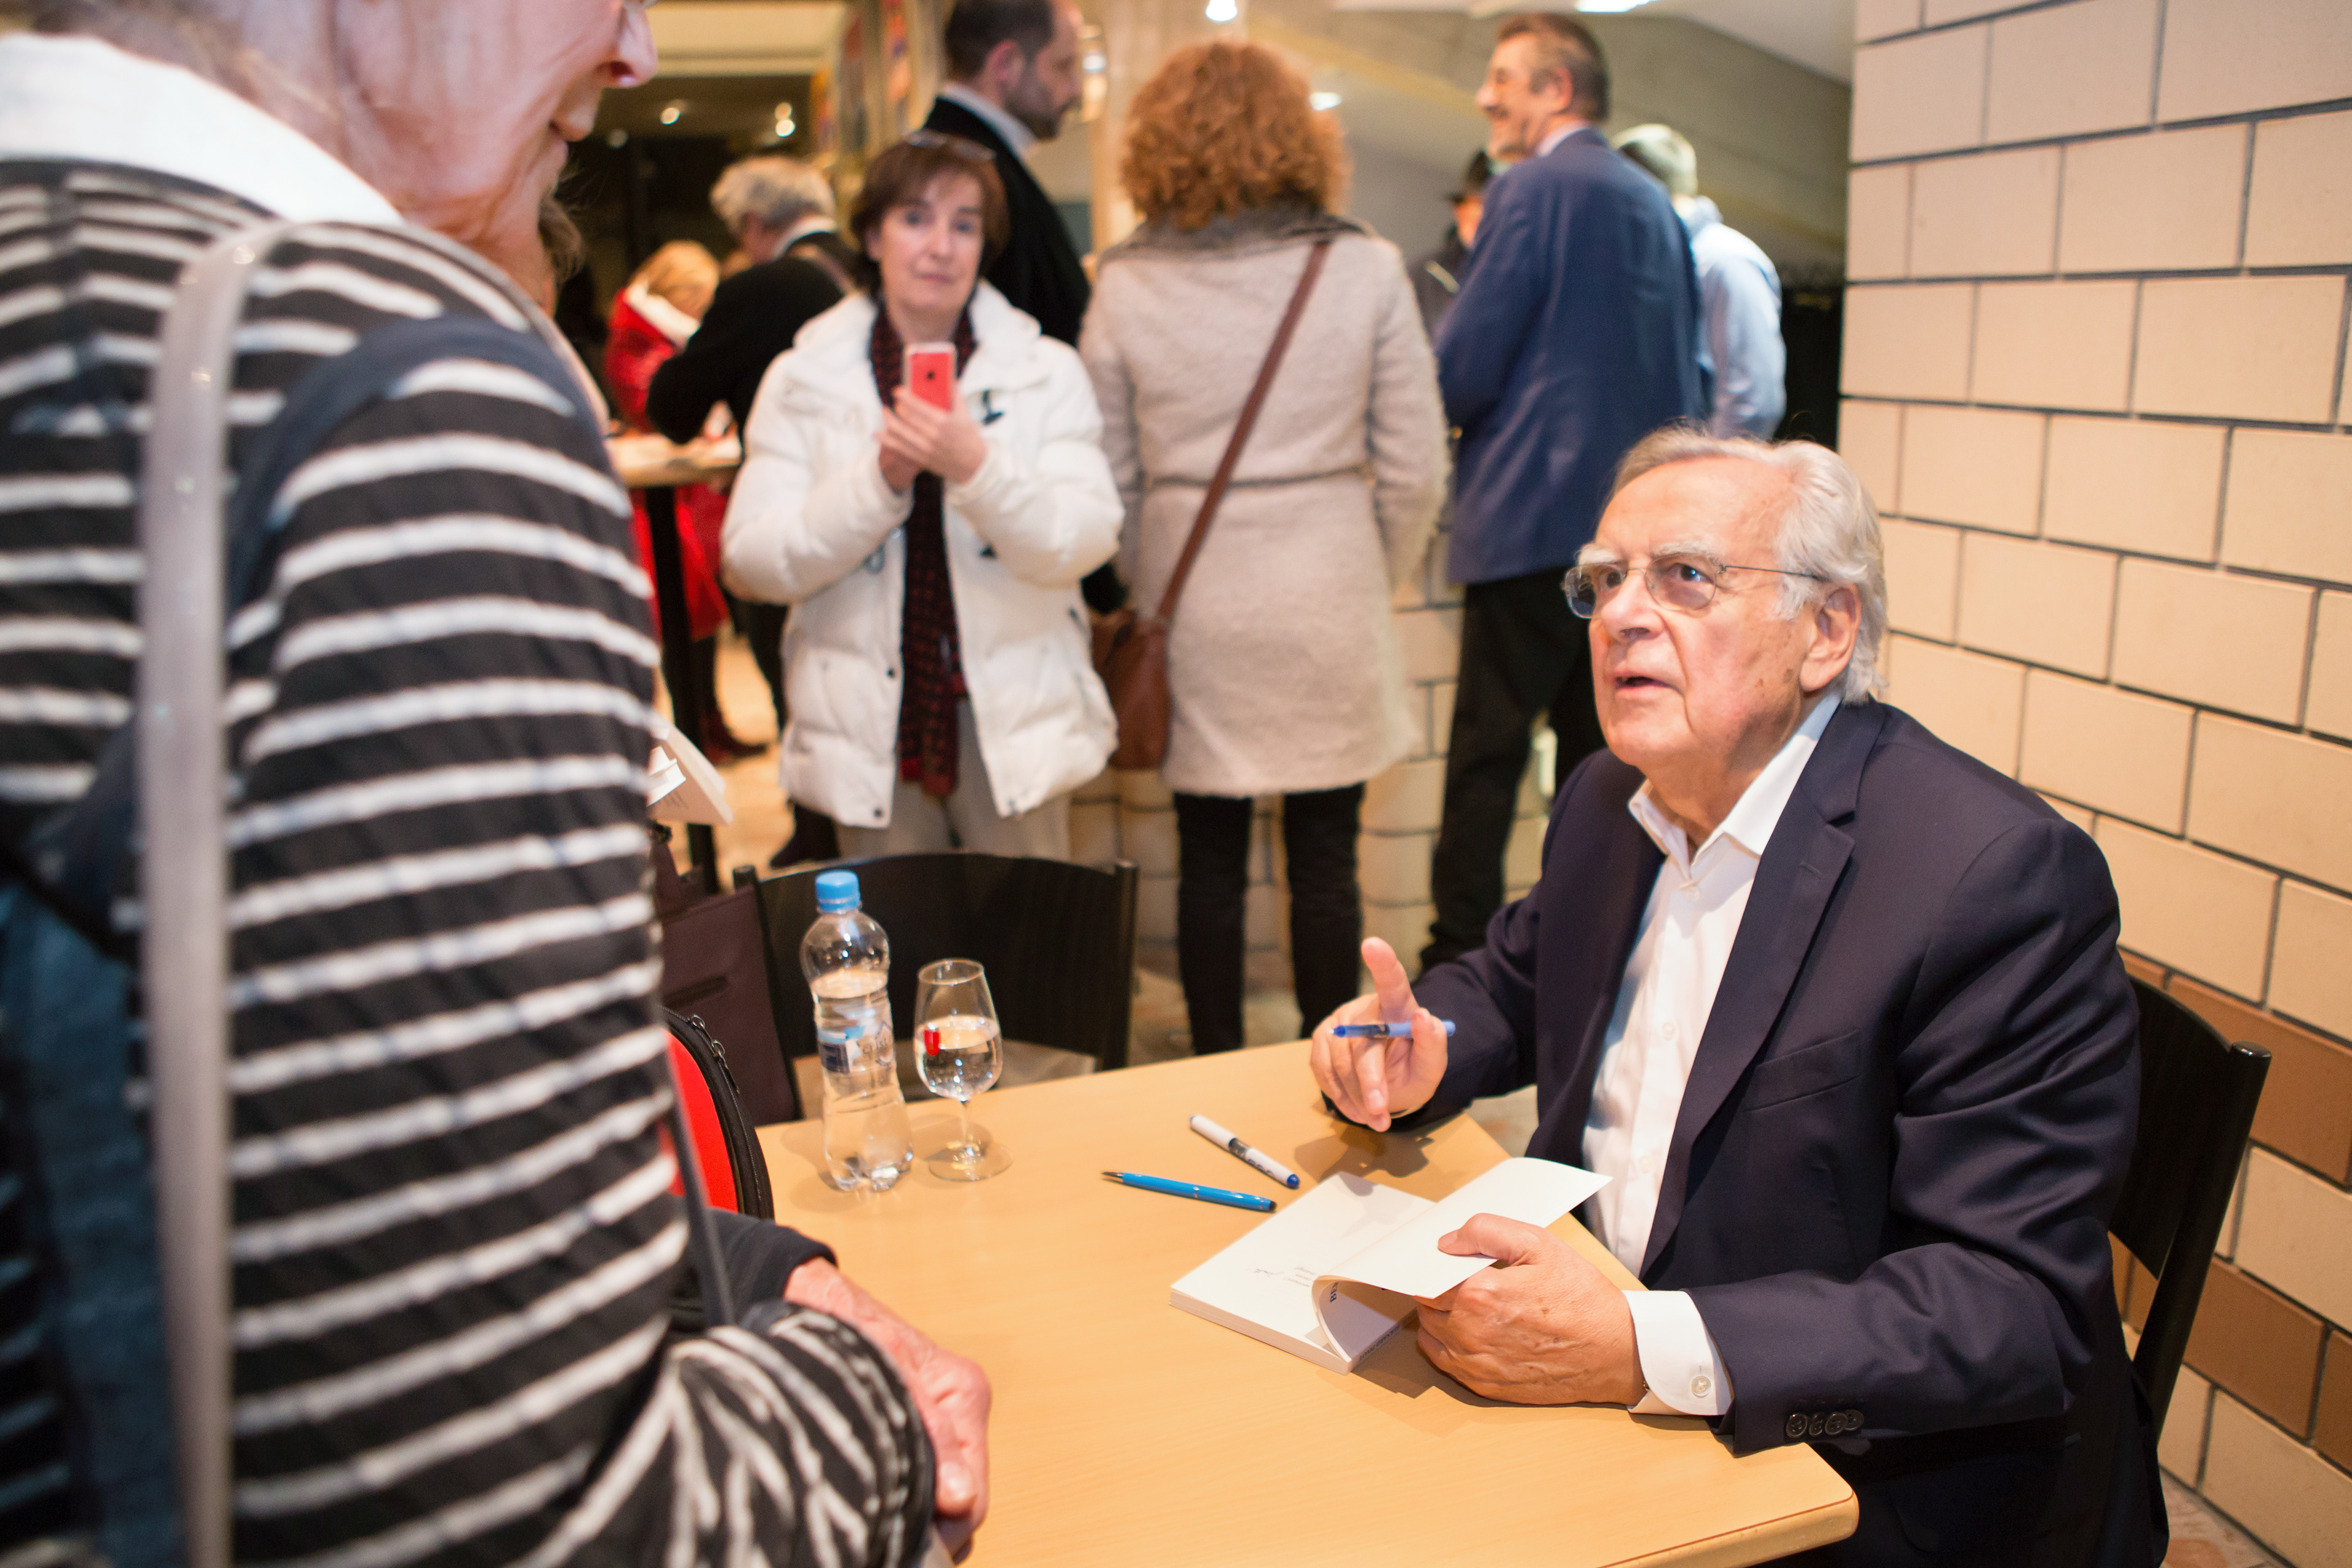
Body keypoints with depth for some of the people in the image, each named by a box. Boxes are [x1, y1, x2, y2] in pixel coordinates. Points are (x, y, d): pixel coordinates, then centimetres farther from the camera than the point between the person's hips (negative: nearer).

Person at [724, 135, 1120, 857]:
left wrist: (977, 467, -23)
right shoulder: (801, 382, 3)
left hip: (1014, 723, 0)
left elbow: (1086, 542, -8)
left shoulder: (1047, 372, 3)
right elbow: (755, 561, -5)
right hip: (869, 726, 0)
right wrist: (879, 479, -17)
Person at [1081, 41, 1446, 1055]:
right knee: (1324, 857, 9)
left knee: (1209, 857, 11)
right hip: (1327, 598, -1)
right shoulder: (1364, 269, -4)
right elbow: (1414, 466, -2)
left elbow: (1108, 479, 1)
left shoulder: (1126, 286, -2)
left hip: (1194, 600, 1)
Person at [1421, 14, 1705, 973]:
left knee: (1487, 750, -2)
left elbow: (1462, 372, -14)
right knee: (1597, 742, 13)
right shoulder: (1655, 203, 15)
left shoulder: (1534, 190, -8)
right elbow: (1690, 371, 20)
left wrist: (1448, 406, 6)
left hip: (1535, 518, -8)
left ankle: (1459, 958, 3)